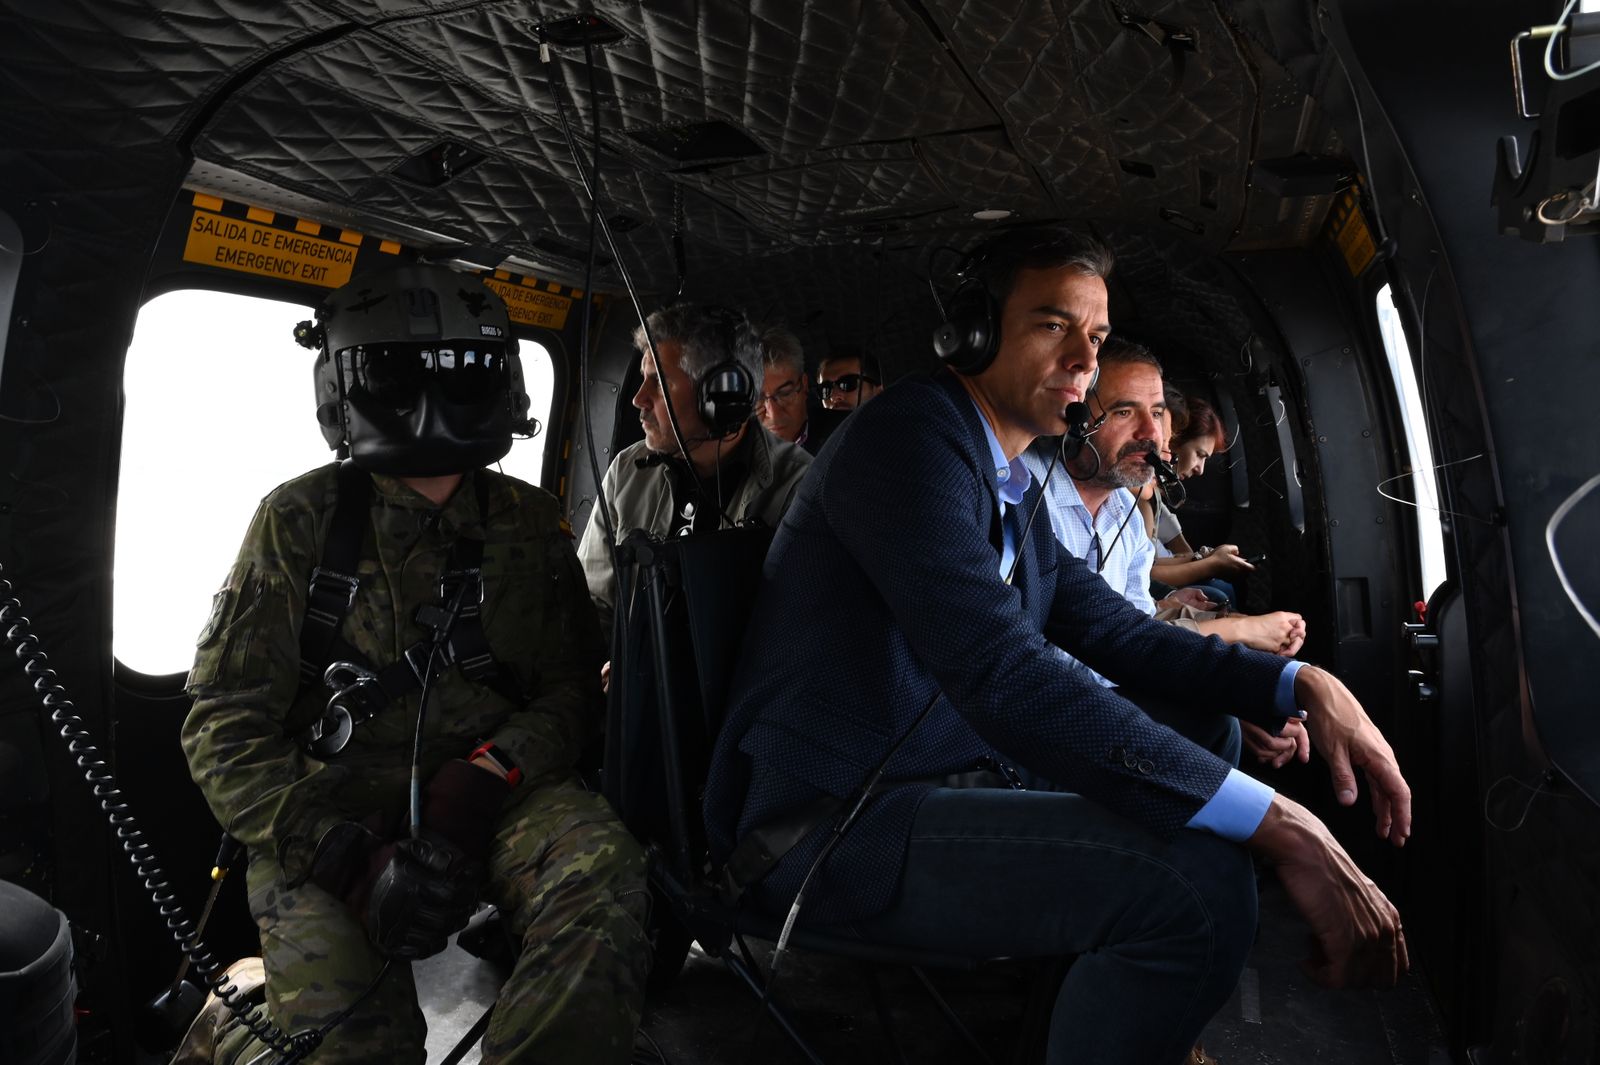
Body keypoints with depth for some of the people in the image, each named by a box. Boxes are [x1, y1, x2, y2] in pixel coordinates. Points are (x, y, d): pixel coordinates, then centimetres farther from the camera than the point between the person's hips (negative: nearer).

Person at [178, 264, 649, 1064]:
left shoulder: (530, 526, 7)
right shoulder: (300, 522, -1)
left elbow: (571, 690, 4)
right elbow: (226, 730, -4)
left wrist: (485, 774, -17)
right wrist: (348, 859, -19)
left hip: (490, 796, 1)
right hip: (324, 817, -1)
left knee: (599, 867, -30)